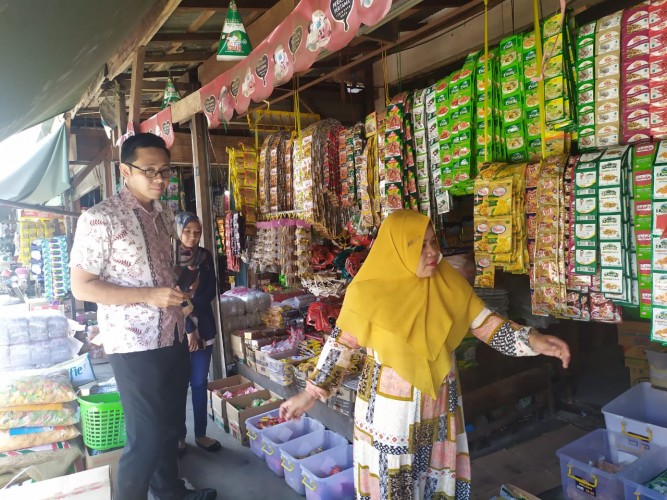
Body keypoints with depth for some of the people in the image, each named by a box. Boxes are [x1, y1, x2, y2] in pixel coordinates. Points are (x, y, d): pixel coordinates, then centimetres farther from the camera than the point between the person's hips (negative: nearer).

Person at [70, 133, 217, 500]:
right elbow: (81, 287, -15)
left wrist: (179, 296, 8)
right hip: (134, 345, -7)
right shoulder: (99, 219, -15)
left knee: (171, 425, 21)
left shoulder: (165, 216, 8)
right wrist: (148, 295, -23)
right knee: (146, 436, 3)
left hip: (173, 337, 8)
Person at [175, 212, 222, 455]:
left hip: (203, 327, 3)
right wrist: (188, 329, -12)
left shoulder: (205, 256, 5)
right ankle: (179, 436, 19)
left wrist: (190, 305, -15)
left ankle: (201, 434, 20)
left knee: (200, 382, 9)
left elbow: (211, 292, 2)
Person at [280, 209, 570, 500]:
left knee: (438, 472, 18)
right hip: (389, 406, -3)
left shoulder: (449, 284, -5)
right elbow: (341, 343, -8)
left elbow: (486, 324, 0)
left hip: (438, 402, 4)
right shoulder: (368, 292, -16)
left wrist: (532, 340, -13)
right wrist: (312, 392, -7)